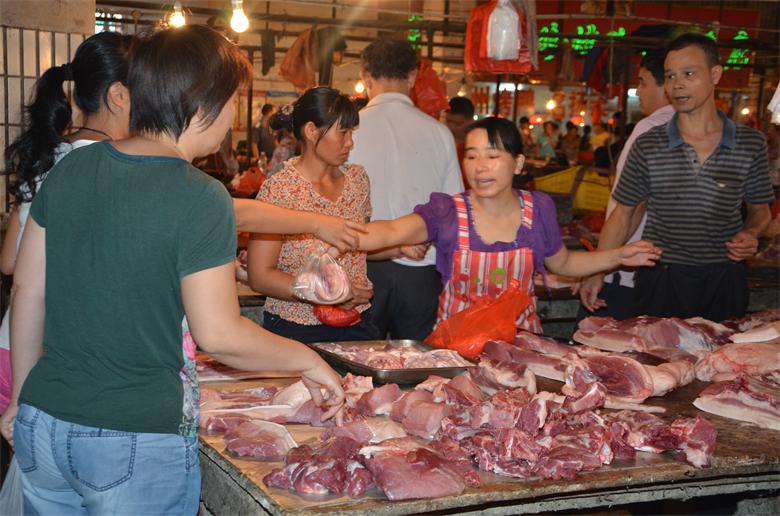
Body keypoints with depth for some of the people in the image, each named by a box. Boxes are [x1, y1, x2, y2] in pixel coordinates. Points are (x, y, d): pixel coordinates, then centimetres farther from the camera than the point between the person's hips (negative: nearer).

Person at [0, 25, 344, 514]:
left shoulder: (70, 168, 2)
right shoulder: (200, 198, -17)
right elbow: (218, 335, -17)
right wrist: (307, 360, -2)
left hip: (44, 424, 6)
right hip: (137, 444, -5)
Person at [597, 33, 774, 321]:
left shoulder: (751, 144, -1)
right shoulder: (647, 146, -3)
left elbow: (760, 209, 12)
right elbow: (623, 214, 3)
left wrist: (750, 233, -10)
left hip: (724, 279, 1)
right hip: (660, 282, -1)